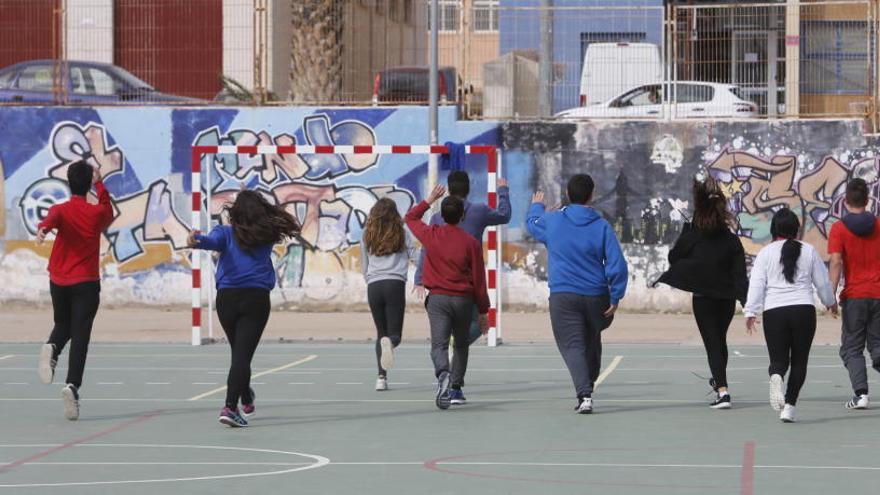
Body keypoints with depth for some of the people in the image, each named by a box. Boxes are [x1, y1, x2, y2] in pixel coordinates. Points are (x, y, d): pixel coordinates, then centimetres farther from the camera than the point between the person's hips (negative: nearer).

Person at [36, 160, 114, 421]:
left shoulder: (61, 210, -3)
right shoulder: (98, 212, 1)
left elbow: (49, 220, -27)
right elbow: (109, 212, 26)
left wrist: (43, 229, -48)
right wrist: (100, 184, 34)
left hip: (59, 282, 1)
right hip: (86, 283, -1)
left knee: (63, 326, 23)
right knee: (80, 336, -5)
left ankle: (52, 348, -11)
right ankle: (72, 385, -24)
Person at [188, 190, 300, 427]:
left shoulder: (226, 233, 1)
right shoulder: (267, 235, 7)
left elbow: (212, 241, -21)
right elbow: (287, 224, 29)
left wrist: (196, 240, -41)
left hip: (227, 299, 1)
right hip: (256, 299, -1)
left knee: (239, 352, 20)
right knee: (243, 355, -7)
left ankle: (246, 401, 40)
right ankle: (230, 406, -23)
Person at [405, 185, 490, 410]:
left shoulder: (432, 235, -2)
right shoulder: (471, 243, -5)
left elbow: (411, 217, 20)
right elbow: (479, 280, -1)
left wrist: (429, 200, 26)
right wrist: (483, 311, 7)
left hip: (437, 298, 0)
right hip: (464, 299, 0)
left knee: (439, 345, -8)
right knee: (461, 345, 20)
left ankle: (443, 375, -36)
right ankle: (456, 388, 19)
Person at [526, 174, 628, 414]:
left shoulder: (552, 221, 0)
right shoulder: (602, 226, -2)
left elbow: (532, 223, 25)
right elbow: (617, 264, -6)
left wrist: (536, 205, 46)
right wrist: (615, 297, 0)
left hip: (562, 296, -1)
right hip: (596, 296, 1)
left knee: (572, 346, -5)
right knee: (592, 341, 23)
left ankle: (584, 394, -23)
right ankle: (589, 385, 33)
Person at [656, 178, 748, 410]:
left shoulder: (691, 237, -10)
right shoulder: (731, 240, -2)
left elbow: (673, 258, 5)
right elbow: (740, 272, -4)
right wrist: (746, 303, -5)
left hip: (702, 298, -3)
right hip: (727, 298, 3)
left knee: (712, 344, -1)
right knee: (720, 340, 23)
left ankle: (722, 390, -15)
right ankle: (719, 380, 42)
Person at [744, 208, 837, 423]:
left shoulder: (765, 253, 4)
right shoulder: (809, 251, 7)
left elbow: (756, 284, -3)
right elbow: (822, 282, 15)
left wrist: (751, 312, -1)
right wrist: (831, 302, 32)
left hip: (774, 311, 0)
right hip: (804, 309, 0)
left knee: (779, 359, 6)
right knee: (799, 361, 9)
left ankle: (776, 377, -30)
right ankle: (789, 406, 0)